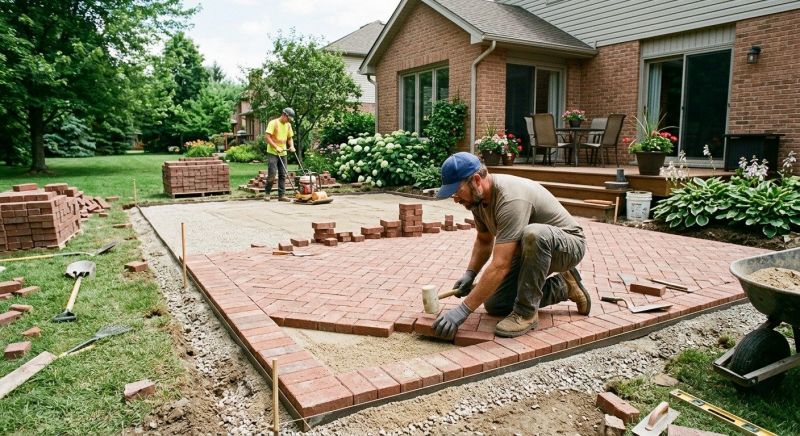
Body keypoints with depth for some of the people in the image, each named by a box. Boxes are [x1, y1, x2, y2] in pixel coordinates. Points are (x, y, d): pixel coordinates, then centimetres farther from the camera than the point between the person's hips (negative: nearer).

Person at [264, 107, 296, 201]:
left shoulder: (288, 125, 12)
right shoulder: (273, 123, -8)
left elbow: (290, 138, 20)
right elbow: (268, 137, -13)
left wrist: (291, 146, 0)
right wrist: (276, 147, -22)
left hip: (283, 153, 6)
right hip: (272, 152, -6)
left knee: (282, 175, 3)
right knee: (272, 173, -12)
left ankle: (282, 195, 7)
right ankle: (267, 193, 4)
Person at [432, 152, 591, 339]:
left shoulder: (511, 199, -35)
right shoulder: (477, 197, -7)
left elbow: (500, 266, -40)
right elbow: (484, 241, 10)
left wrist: (462, 311, -38)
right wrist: (469, 274, -6)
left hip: (568, 244, -8)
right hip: (533, 249, 9)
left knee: (533, 234, -41)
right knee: (494, 304, 1)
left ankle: (526, 312, -22)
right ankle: (562, 287, 16)